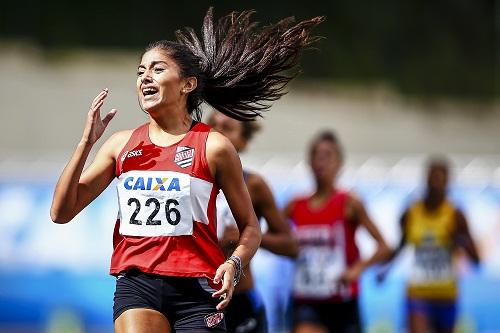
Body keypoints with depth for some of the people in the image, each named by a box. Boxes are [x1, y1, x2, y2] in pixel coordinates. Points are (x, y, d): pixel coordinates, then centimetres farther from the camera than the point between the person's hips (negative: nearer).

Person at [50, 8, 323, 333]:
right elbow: (61, 212, 7)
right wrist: (87, 142, -1)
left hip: (195, 289, -2)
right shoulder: (121, 144, 10)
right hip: (136, 285, 2)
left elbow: (250, 227, 7)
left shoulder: (213, 147, 1)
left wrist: (234, 264, -14)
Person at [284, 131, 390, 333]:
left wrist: (358, 268, -25)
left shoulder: (348, 204, -6)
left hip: (343, 303, -1)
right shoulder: (296, 207, 4)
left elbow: (383, 247, -10)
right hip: (307, 303, 1)